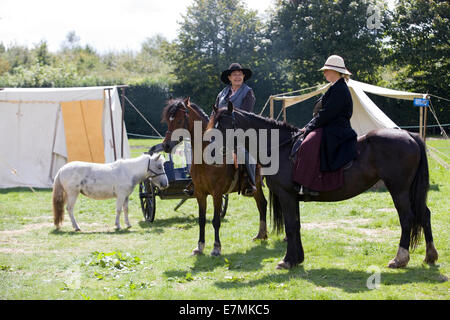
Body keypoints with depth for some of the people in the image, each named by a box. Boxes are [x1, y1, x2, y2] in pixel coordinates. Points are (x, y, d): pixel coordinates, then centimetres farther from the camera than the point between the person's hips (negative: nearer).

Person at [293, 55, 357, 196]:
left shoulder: (340, 89, -13)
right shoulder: (336, 88, 21)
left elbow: (327, 114, -19)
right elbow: (323, 112, 23)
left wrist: (310, 127, -13)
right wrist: (308, 127, 12)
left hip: (335, 130, -12)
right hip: (328, 128, 12)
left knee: (309, 144, -32)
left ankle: (309, 185, -37)